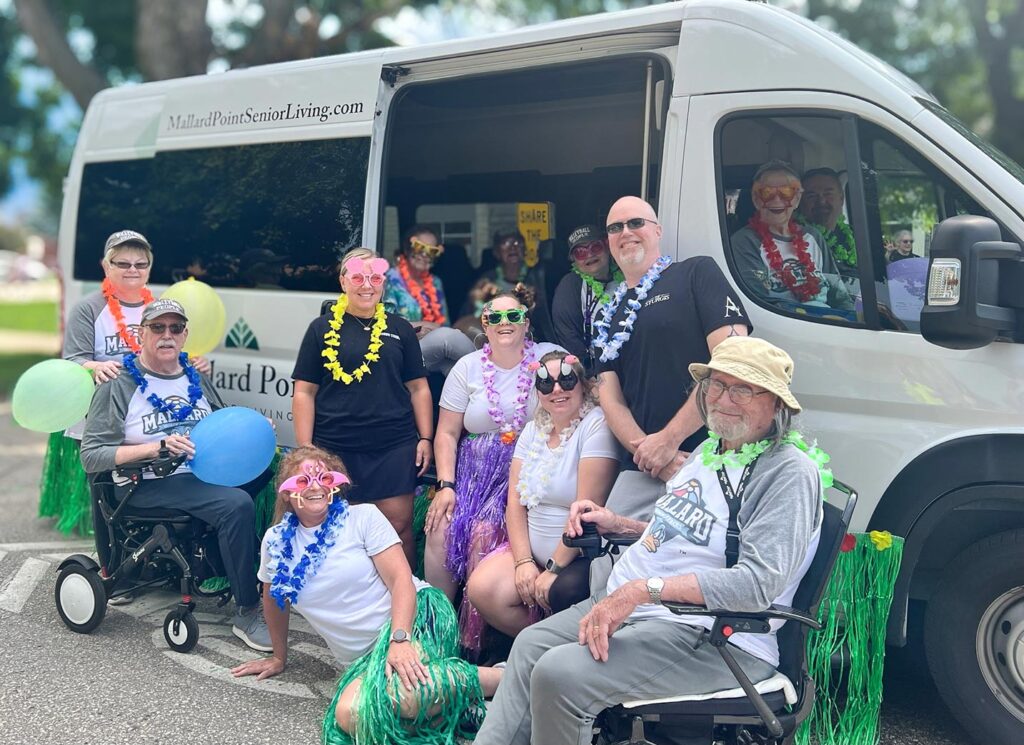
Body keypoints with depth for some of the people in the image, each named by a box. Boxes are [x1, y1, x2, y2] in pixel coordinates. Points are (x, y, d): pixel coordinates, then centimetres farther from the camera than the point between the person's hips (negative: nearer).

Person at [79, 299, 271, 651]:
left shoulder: (197, 380, 19)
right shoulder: (118, 386, 2)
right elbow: (91, 457, -6)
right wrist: (157, 448, -19)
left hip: (208, 476, 6)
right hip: (152, 486, -6)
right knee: (237, 505, -32)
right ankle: (247, 615, -22)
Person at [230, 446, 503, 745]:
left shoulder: (364, 517, -2)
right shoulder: (276, 542, 8)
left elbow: (401, 579, -10)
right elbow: (273, 600, 26)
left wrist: (399, 639, -25)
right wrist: (279, 657, 34)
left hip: (416, 614, -4)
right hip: (366, 656, 4)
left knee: (402, 692, -38)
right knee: (349, 715, -32)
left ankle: (497, 677, -18)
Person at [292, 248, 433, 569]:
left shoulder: (400, 329, 11)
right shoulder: (323, 328, 6)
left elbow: (418, 387, 13)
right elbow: (304, 392, 4)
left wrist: (425, 438, 5)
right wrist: (305, 449, -3)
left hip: (394, 447, 1)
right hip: (335, 448, -1)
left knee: (399, 526, 0)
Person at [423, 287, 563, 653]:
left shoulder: (550, 358, -1)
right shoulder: (468, 368, 8)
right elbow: (447, 432, 7)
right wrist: (445, 486, -4)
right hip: (474, 471, 3)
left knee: (485, 534, -23)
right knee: (442, 530, -19)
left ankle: (475, 635, -7)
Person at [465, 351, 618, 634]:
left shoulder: (596, 426, -12)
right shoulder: (533, 430, 11)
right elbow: (515, 503, 6)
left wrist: (554, 569, -15)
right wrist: (523, 561, -7)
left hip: (581, 558, -6)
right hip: (533, 551, 7)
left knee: (557, 594, -34)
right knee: (480, 589, -14)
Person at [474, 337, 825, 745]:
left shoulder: (790, 472, -16)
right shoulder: (710, 449, 14)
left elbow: (758, 582, -27)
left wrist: (643, 589, -30)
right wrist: (619, 525, 14)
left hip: (713, 636, -10)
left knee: (558, 674, -21)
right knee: (530, 645, 7)